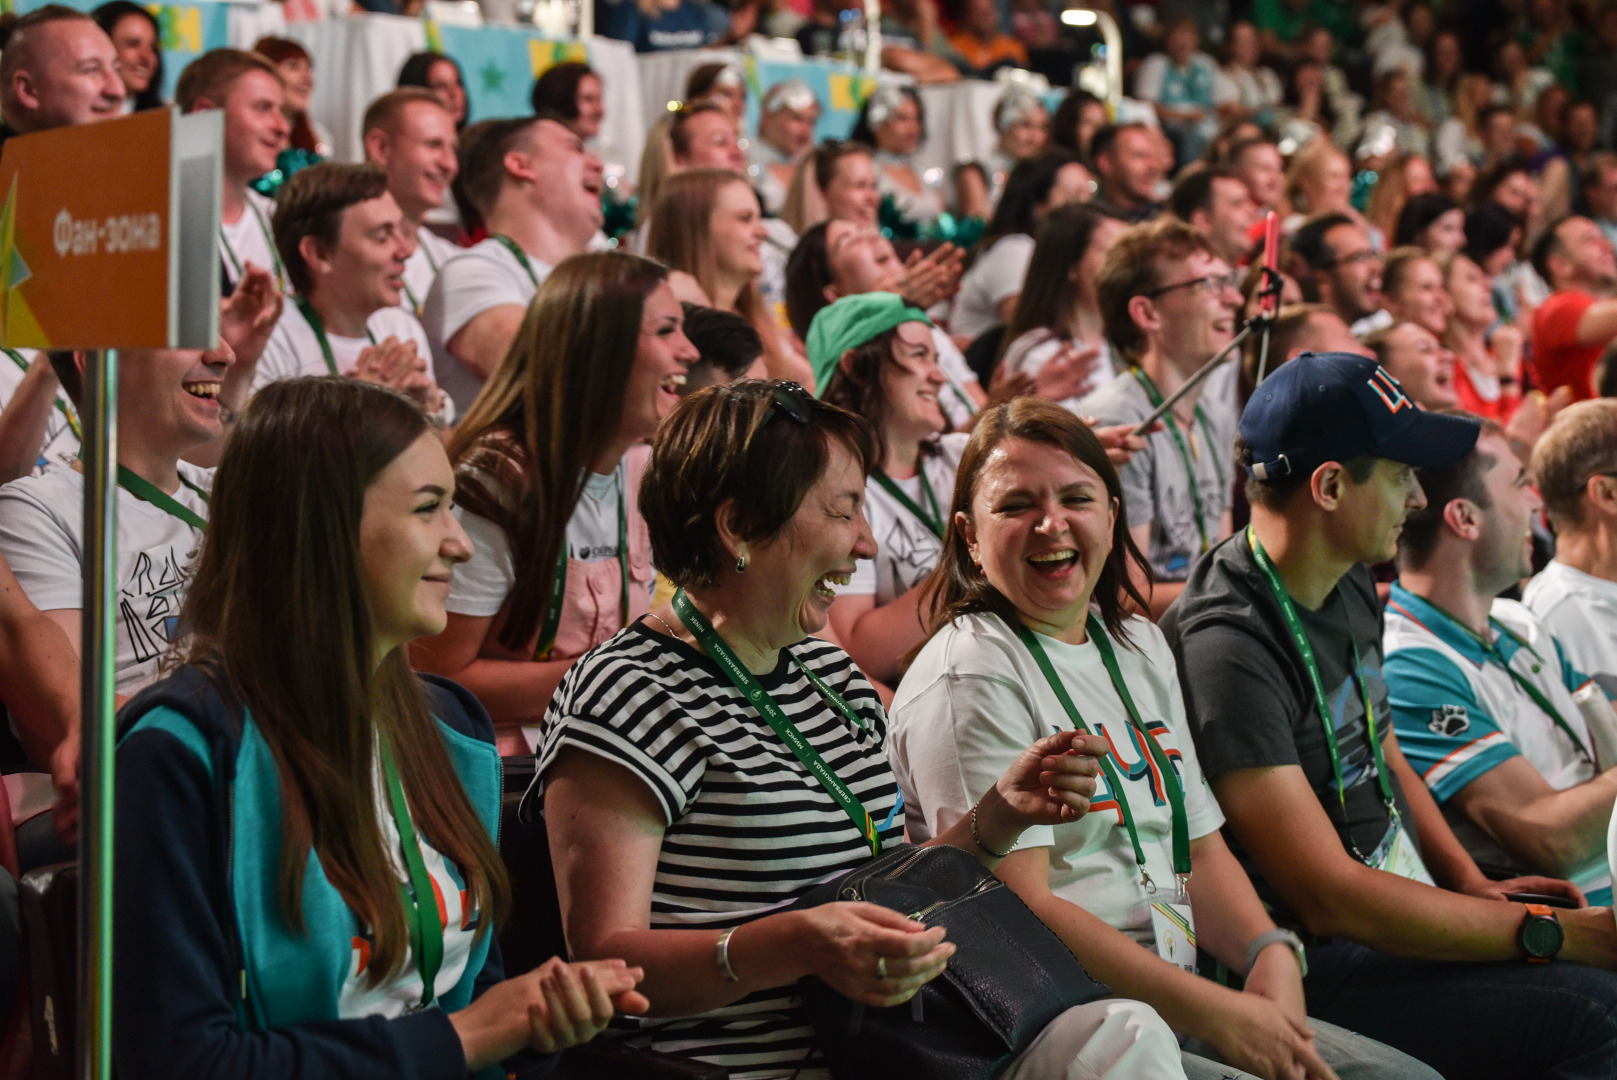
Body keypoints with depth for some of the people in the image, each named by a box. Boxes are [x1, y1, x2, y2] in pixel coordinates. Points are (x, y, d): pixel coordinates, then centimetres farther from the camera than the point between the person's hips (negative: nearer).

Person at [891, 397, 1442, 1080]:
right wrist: (1215, 1013, -17)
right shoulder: (968, 677, -10)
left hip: (1175, 1003, 8)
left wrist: (1272, 955, -3)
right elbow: (1019, 909, -16)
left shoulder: (1140, 647, 17)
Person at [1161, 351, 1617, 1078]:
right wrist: (1554, 934, -21)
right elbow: (1329, 897, -23)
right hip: (1318, 962, -9)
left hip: (1401, 904, 9)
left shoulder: (1351, 589, 9)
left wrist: (1474, 884, 6)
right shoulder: (1228, 643, -22)